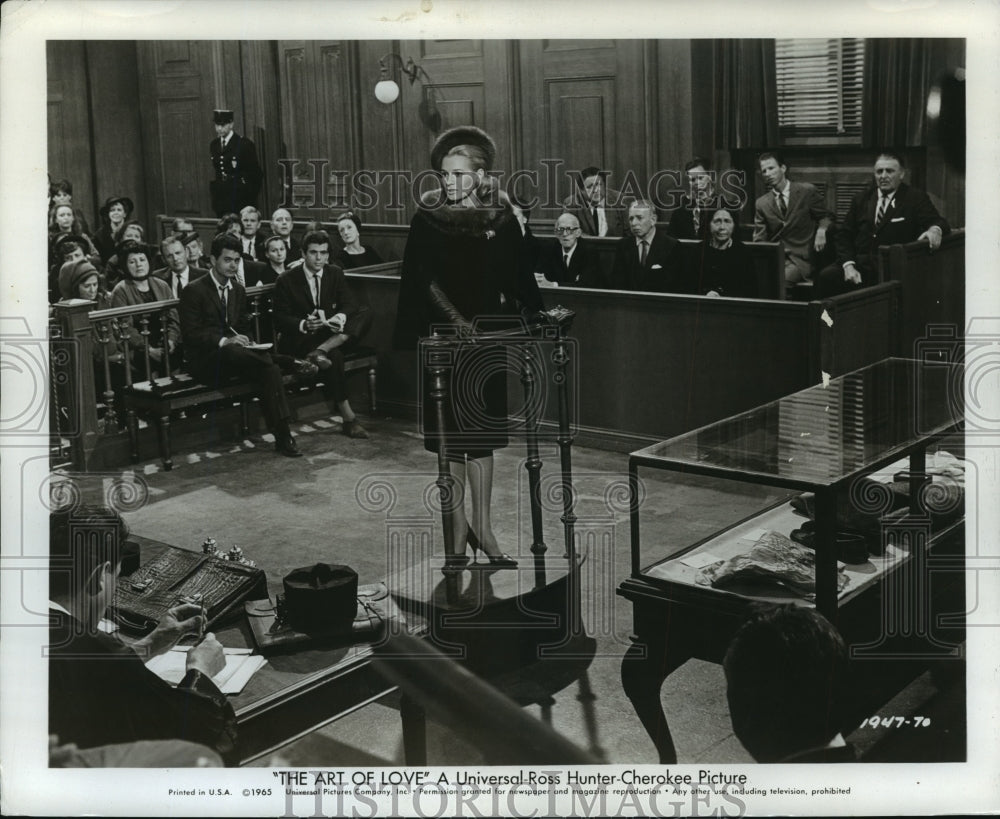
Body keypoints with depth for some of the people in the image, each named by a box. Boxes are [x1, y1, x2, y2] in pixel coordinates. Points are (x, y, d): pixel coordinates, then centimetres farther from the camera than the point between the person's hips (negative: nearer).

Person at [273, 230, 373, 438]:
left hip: (329, 332, 5)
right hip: (298, 340, -5)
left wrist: (341, 316, -27)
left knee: (365, 313, -19)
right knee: (334, 356, -35)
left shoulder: (335, 274, 9)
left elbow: (350, 303, -2)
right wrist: (303, 325, -28)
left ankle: (322, 349, -34)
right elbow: (280, 319, -6)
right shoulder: (286, 280, -2)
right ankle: (349, 418, -32)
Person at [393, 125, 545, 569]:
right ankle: (459, 527, 16)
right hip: (443, 338, -1)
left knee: (480, 436, 7)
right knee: (451, 435, 4)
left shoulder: (501, 218, 1)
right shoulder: (428, 218, -4)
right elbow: (424, 280, -10)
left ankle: (482, 527, 17)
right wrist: (457, 319, -22)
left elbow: (517, 278, 5)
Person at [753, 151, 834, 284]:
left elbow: (826, 217, 10)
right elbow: (759, 242, 9)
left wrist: (821, 230, -13)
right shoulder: (761, 204, 11)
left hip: (801, 260, -3)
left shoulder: (807, 191, 2)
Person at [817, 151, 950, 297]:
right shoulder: (862, 198, 18)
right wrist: (848, 266, -5)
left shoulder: (915, 198, 9)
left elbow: (939, 223, -1)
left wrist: (935, 230, -28)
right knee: (826, 277, -26)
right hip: (860, 262, 2)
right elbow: (845, 236, 13)